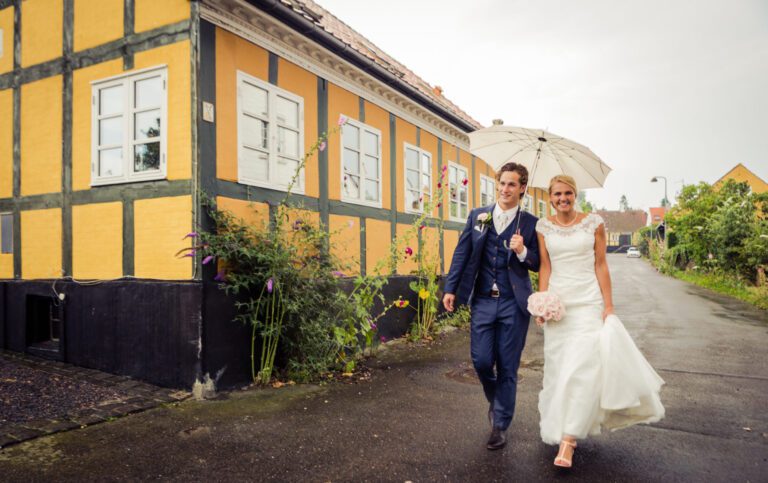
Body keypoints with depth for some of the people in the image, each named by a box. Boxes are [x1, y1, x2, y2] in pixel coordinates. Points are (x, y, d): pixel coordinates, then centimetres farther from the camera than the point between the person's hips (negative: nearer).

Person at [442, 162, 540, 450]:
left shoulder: (530, 223, 1)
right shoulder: (477, 216, 6)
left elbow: (538, 264, 3)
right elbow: (461, 253, 7)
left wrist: (522, 252, -18)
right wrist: (450, 288, 2)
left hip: (514, 304, -1)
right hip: (482, 301, 2)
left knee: (507, 367, 6)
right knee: (481, 360, 2)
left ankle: (500, 425, 23)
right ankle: (495, 400, 35)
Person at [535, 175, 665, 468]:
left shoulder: (594, 223, -1)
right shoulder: (544, 227, 3)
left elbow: (601, 265, 0)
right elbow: (545, 268, 4)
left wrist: (608, 306, -3)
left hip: (588, 301, -2)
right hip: (558, 301, 2)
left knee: (581, 366, -11)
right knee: (559, 366, 7)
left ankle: (568, 439, -6)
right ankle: (559, 426, 29)